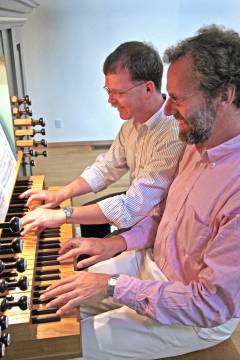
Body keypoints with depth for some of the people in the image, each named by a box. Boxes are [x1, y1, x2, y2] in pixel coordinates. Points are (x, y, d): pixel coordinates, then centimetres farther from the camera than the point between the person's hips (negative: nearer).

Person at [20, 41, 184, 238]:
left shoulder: (173, 136, -34)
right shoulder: (134, 119, -4)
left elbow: (132, 208, -34)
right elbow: (108, 166, 6)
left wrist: (63, 215, -28)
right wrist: (61, 195, -3)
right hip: (139, 201, 8)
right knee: (88, 213, 16)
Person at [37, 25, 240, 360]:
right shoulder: (198, 145, -3)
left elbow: (212, 306, -29)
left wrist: (115, 287, -25)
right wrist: (119, 242, 0)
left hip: (198, 318, -7)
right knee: (63, 298, 8)